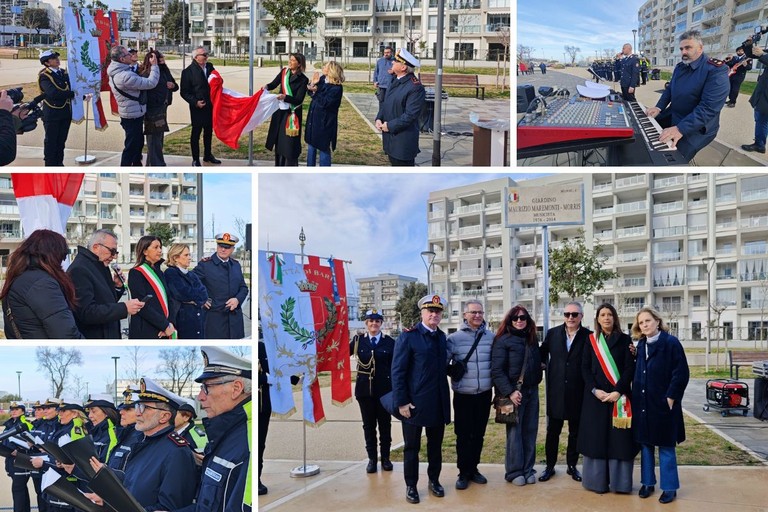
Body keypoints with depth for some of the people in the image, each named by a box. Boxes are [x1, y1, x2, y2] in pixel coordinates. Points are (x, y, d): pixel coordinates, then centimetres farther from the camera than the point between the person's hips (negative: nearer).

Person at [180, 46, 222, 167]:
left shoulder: (210, 67, 5)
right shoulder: (188, 71, -10)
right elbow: (184, 92, -9)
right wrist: (195, 102, -18)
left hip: (210, 106, 6)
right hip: (197, 107, -5)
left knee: (209, 131, 16)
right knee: (196, 132, 3)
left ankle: (208, 155, 32)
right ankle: (195, 160, 13)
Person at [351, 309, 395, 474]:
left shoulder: (389, 342, 2)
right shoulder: (358, 340, 4)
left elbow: (395, 367, 2)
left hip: (384, 390, -1)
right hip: (365, 389, 1)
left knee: (385, 424, 8)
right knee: (369, 425, 7)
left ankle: (385, 457, 19)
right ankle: (372, 458, 16)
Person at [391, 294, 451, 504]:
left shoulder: (441, 337, 10)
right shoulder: (408, 337, -8)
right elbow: (397, 371, -10)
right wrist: (402, 402, -15)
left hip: (438, 403, 5)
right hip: (414, 402, -5)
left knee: (435, 445, 14)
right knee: (412, 447, 6)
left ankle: (434, 480, 28)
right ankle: (411, 486, 17)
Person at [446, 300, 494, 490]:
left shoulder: (491, 337, 2)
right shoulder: (454, 338, -6)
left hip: (484, 395, 2)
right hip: (463, 395, -2)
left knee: (479, 434, 12)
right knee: (463, 435, 4)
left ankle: (473, 469, 26)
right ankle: (463, 473, 16)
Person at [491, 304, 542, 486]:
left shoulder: (532, 339, 11)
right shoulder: (503, 340, -7)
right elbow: (497, 370, -12)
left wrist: (536, 382, 4)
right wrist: (510, 392, -18)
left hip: (532, 391, 5)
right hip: (514, 392, -5)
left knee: (530, 431, 7)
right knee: (514, 432, -1)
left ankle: (528, 469, 17)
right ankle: (514, 471, 9)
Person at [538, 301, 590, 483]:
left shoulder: (588, 336, -6)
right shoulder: (553, 333, 3)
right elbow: (542, 353, 15)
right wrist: (544, 367, 3)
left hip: (577, 392, -2)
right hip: (556, 391, 2)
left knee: (575, 432, 11)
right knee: (552, 431, 9)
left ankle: (572, 466, 24)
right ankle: (550, 466, 20)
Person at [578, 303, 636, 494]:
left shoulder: (624, 339, 3)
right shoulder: (591, 340, 7)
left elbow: (630, 368, -4)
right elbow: (585, 368, 2)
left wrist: (617, 391, -16)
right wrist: (595, 390, -12)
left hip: (619, 396, -1)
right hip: (595, 395, 1)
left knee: (618, 438, -1)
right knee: (596, 437, 2)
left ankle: (618, 481, 5)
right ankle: (597, 481, 8)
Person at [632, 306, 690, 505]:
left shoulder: (671, 343, -11)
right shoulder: (641, 345, 8)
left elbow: (681, 373, -13)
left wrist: (670, 398, -15)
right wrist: (636, 395, 4)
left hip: (663, 404, -6)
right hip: (642, 404, 6)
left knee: (666, 447, 3)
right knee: (645, 444, 11)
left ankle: (669, 487, 13)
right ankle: (648, 482, 22)